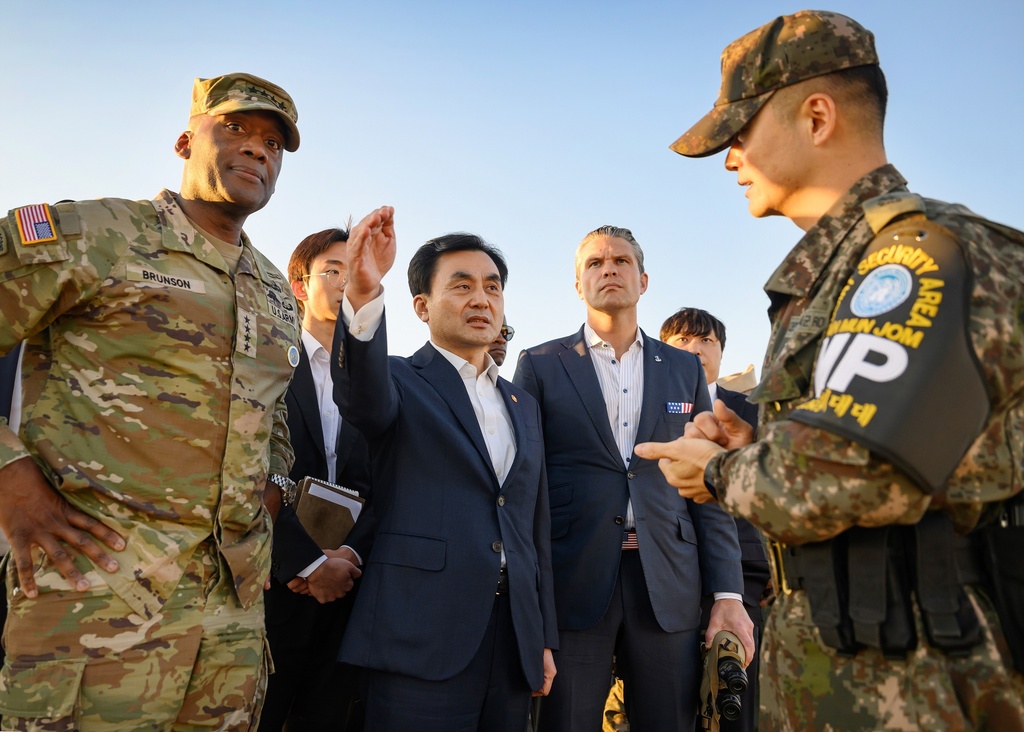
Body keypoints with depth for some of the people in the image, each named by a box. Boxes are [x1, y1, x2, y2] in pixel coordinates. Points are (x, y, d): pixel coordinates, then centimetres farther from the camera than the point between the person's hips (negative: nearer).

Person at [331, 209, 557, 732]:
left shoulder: (524, 406, 17)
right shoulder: (399, 381, 2)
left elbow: (536, 527, 17)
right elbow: (363, 395, -23)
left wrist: (545, 638, 14)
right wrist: (363, 295, -41)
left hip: (514, 638, 5)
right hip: (422, 638, -5)